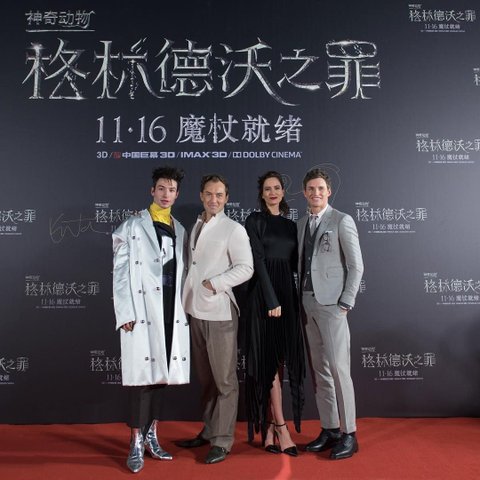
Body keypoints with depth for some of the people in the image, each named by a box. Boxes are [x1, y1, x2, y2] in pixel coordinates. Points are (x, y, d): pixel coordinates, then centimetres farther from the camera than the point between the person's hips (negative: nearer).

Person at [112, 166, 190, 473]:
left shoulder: (180, 230, 14)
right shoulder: (133, 226, 1)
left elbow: (182, 273, 13)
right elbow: (120, 271, -4)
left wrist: (184, 307, 4)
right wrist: (125, 313, -12)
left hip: (172, 311, 4)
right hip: (142, 309, -4)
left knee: (160, 373, 10)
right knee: (143, 375, -3)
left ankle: (151, 435, 23)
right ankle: (137, 443, 9)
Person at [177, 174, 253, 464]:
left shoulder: (233, 229, -5)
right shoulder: (196, 226, 15)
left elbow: (246, 268, -12)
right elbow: (194, 265, 16)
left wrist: (214, 284, -17)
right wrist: (189, 297, 7)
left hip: (219, 312, -6)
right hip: (196, 311, 6)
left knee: (224, 379, 3)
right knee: (206, 378, 16)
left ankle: (222, 441, 14)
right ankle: (209, 431, 30)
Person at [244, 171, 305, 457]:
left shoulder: (291, 225, 15)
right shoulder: (254, 221, -2)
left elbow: (295, 263, 16)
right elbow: (258, 261, -11)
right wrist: (272, 300, -16)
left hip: (288, 293, 6)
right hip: (264, 294, -6)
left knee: (281, 360, 6)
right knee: (270, 360, -3)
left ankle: (269, 428, 16)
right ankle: (281, 427, 5)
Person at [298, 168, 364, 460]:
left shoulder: (342, 221, -3)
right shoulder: (302, 224, 15)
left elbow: (356, 265, -6)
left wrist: (346, 302, -11)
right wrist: (299, 299, 7)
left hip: (331, 303, -6)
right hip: (307, 303, 6)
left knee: (338, 368, -5)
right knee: (319, 370, 9)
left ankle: (349, 434, 8)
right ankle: (329, 429, 20)